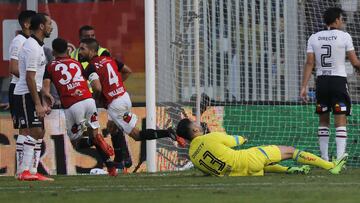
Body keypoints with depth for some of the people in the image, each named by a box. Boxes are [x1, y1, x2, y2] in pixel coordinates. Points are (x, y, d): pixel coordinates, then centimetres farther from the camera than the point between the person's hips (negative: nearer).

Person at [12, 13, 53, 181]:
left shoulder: (38, 46, 16)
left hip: (33, 93, 10)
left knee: (39, 133, 9)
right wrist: (38, 104, -22)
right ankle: (24, 171, -15)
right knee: (31, 132, -14)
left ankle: (32, 171, 11)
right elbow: (29, 78, -21)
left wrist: (42, 103, 20)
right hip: (25, 95, -10)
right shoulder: (32, 47, -16)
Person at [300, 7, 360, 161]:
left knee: (323, 120, 14)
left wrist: (304, 87, 1)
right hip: (339, 80, -4)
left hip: (321, 80, 4)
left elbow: (309, 63, 1)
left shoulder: (314, 38, 6)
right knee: (341, 121, -5)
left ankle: (324, 158, 15)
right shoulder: (344, 36, -5)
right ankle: (339, 158, -15)